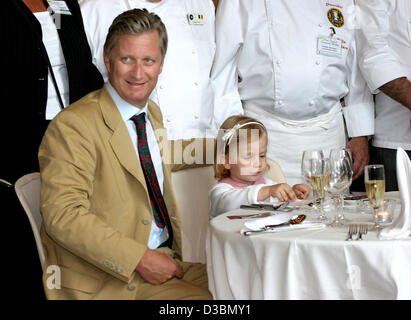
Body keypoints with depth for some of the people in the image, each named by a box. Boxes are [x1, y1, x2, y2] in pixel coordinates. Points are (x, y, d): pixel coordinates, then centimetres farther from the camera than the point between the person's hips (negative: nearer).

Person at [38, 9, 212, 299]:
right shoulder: (73, 125, -13)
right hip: (105, 281, -8)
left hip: (165, 260, 8)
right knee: (204, 299, -23)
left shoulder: (154, 114, 14)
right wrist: (140, 259, -23)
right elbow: (63, 216, -21)